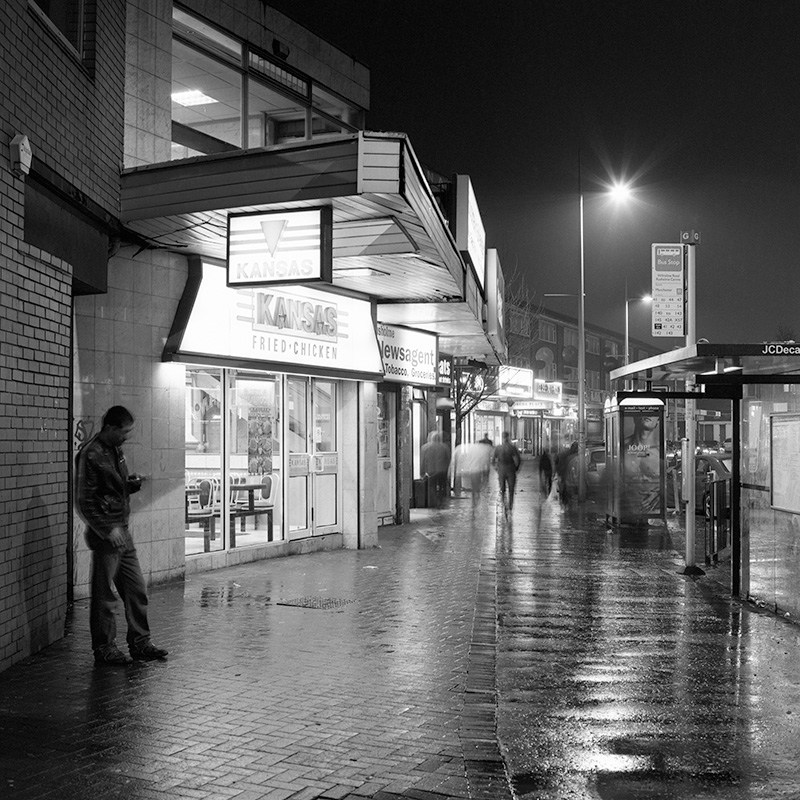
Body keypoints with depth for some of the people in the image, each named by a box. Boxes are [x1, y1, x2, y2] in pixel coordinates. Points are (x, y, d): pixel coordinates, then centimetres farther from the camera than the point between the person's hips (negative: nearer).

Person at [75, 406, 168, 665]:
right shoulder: (90, 455, -14)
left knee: (137, 589, 10)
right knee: (104, 595, 1)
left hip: (122, 530, 9)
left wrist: (132, 483, 3)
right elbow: (84, 502, -15)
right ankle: (104, 648, 12)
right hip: (105, 534, -9)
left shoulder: (116, 450, 12)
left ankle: (140, 643, 19)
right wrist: (108, 530, -18)